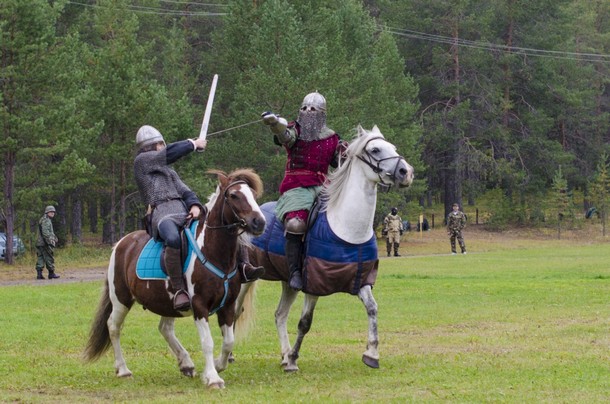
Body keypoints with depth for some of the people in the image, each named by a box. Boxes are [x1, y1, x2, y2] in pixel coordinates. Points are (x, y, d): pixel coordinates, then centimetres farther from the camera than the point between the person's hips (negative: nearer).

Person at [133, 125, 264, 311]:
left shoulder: (169, 171, 32)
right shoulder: (141, 161, 11)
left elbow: (184, 191, 18)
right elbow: (170, 153, 1)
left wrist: (195, 205, -4)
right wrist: (194, 144, 14)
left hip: (184, 211, 8)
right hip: (161, 214, -8)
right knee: (173, 238, -42)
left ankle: (243, 266, -16)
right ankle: (179, 290, -40)